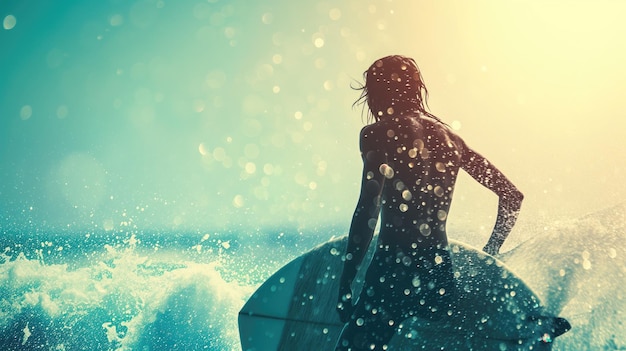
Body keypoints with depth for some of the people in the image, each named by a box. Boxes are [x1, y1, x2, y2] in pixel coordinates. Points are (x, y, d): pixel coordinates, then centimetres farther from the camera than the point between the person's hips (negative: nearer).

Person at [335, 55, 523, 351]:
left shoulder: (379, 134, -3)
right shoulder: (447, 137, 14)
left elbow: (368, 210, -12)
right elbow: (511, 195, 17)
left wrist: (345, 284, -9)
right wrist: (489, 254, 22)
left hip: (394, 270, -6)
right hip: (440, 273, 6)